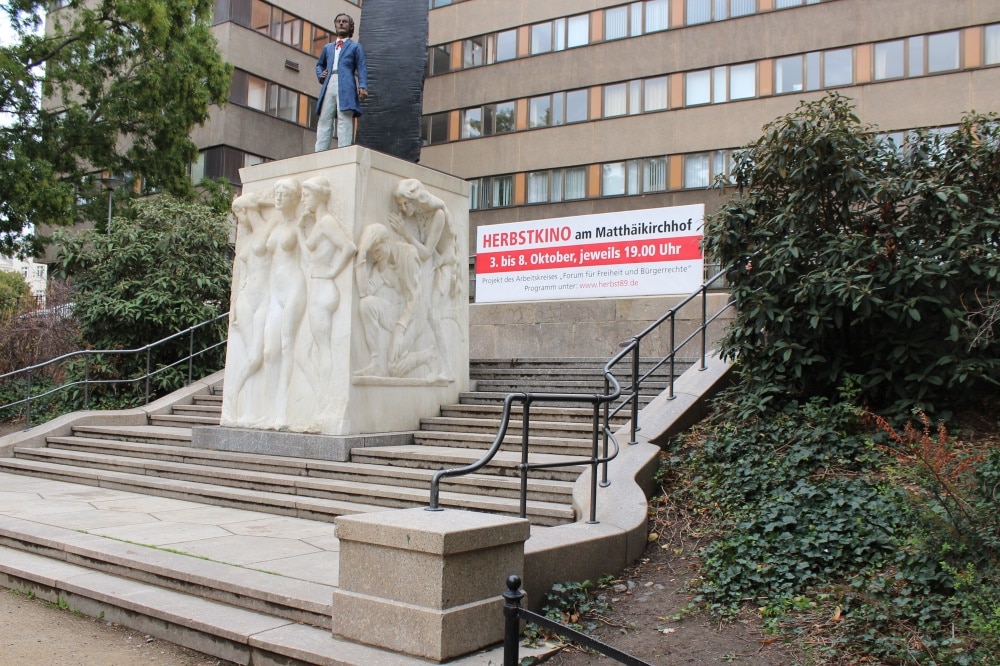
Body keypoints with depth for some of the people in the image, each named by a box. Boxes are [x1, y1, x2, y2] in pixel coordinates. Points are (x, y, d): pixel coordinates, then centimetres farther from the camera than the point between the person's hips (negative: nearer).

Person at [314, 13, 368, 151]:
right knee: (324, 121, -5)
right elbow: (319, 64, 41)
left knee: (344, 120, -14)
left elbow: (362, 68, 4)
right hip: (329, 86, 4)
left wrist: (363, 86, -12)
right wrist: (320, 74, 17)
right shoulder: (328, 47, 29)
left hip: (346, 87, -4)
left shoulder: (355, 46, 17)